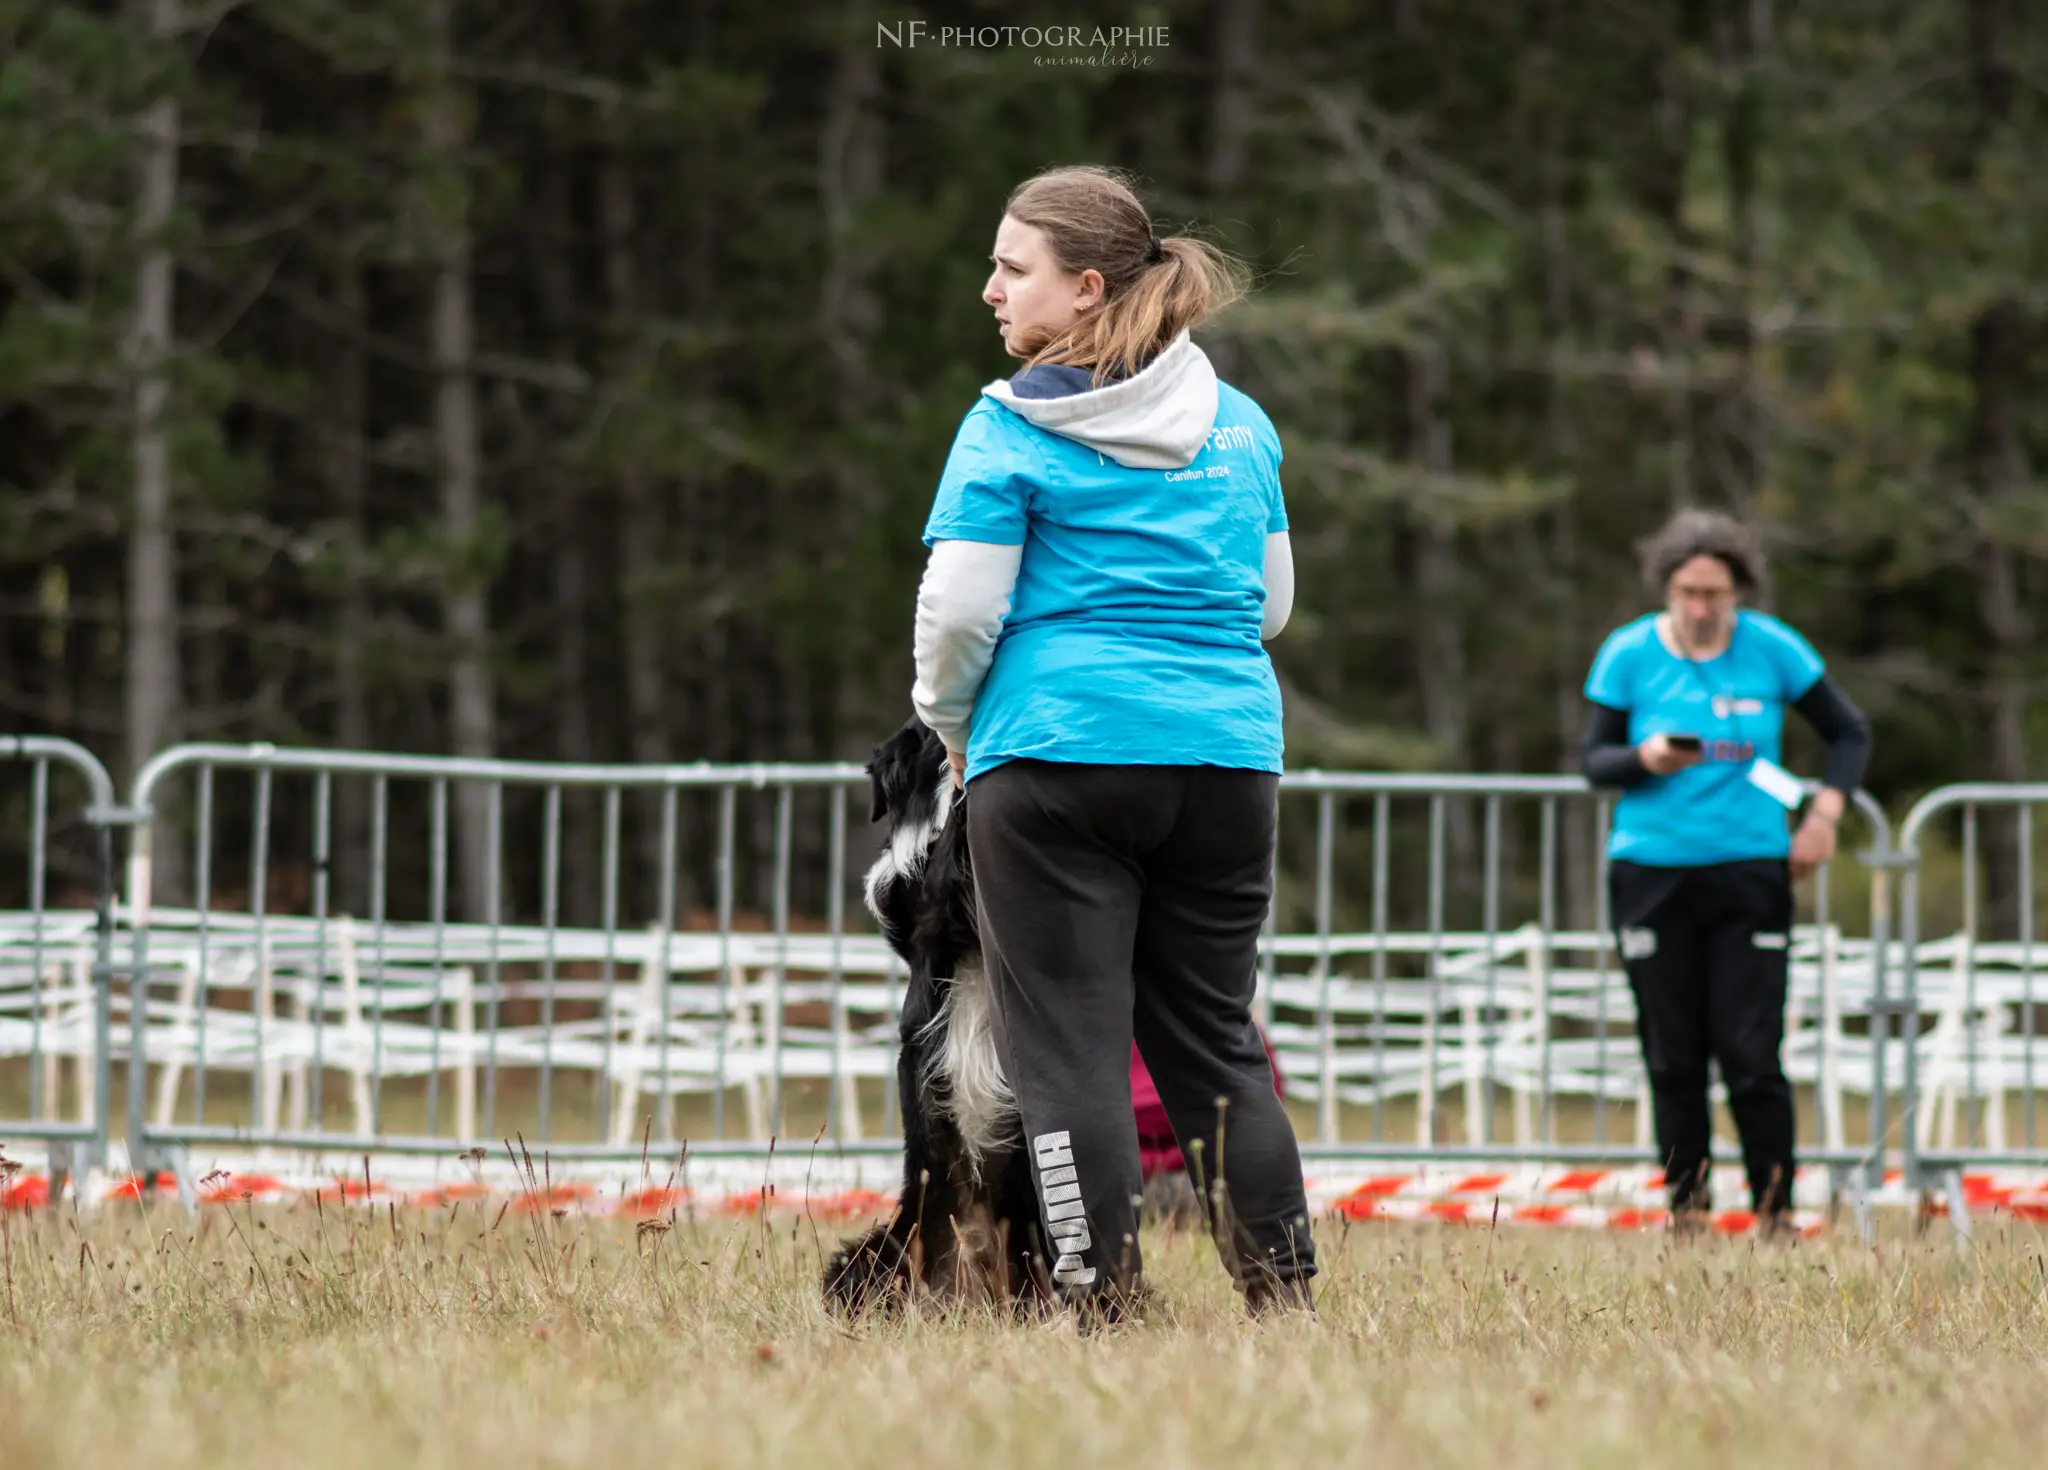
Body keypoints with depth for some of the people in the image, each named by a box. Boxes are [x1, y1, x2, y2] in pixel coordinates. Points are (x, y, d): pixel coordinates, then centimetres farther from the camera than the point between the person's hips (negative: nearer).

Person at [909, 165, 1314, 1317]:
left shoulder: (1009, 432, -5)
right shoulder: (1241, 425, 11)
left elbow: (960, 612, -7)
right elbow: (1273, 601, 18)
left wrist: (951, 723, 10)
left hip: (1059, 756, -5)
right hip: (1228, 757, 5)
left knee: (1069, 1048, -1)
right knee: (1216, 1041, 11)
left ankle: (1100, 1303, -6)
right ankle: (1288, 1301, 8)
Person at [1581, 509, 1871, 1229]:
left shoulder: (1772, 650, 0)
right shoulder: (1629, 654, 0)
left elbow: (1849, 733, 12)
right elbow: (1595, 759, 3)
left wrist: (1824, 812, -2)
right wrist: (1646, 757, -18)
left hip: (1751, 870, -1)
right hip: (1652, 870, 1)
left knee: (1751, 1054, -7)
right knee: (1673, 1057, 1)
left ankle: (1775, 1212, 2)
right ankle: (1685, 1210, 12)